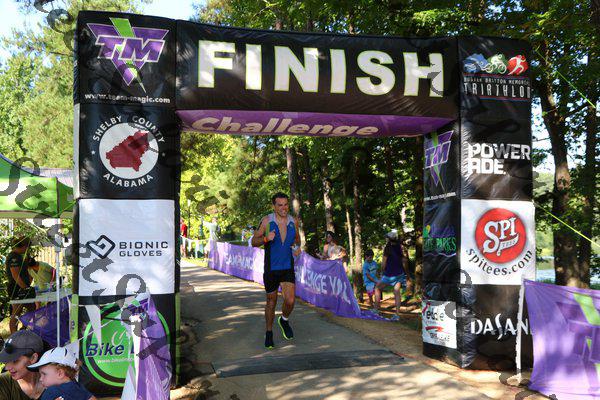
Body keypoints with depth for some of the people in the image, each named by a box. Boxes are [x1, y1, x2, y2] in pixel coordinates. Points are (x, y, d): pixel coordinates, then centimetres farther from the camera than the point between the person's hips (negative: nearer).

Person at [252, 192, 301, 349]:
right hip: (271, 269, -1)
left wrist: (297, 247, -2)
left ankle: (284, 320, 20)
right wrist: (265, 238, -24)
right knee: (271, 302, 10)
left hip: (288, 268, 2)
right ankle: (269, 333, 29)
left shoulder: (293, 221, 1)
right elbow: (254, 242, -4)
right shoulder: (266, 221, -8)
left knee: (290, 301, -13)